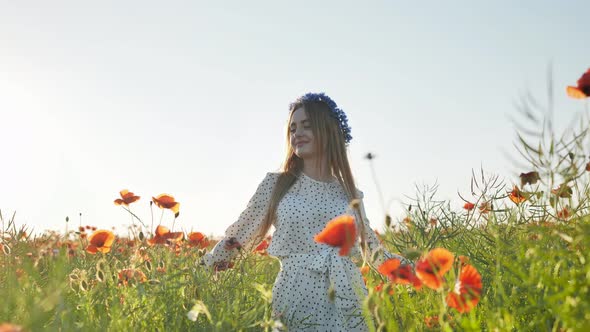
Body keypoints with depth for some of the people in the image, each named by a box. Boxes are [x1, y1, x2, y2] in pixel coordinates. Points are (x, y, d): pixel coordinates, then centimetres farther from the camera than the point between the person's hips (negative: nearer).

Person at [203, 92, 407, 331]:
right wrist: (204, 270, 8)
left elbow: (373, 249, 19)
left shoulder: (350, 194, 10)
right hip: (297, 301, -2)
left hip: (348, 302, 2)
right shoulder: (276, 184, 4)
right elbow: (238, 236, 9)